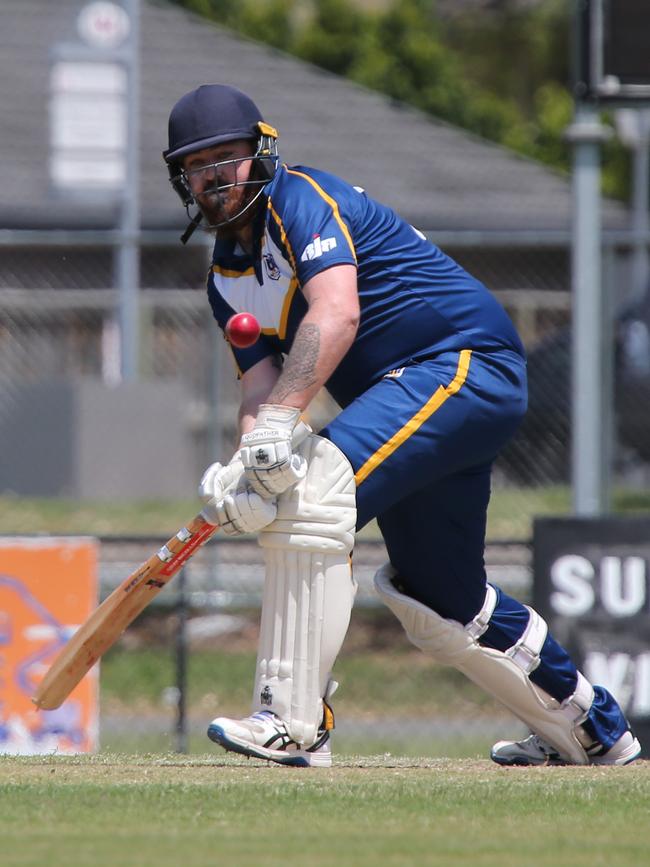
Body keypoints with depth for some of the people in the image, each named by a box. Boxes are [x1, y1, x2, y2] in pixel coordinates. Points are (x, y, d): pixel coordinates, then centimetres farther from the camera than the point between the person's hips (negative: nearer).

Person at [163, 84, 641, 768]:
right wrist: (242, 464, -21)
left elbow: (337, 313, -29)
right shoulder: (226, 281, 14)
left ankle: (292, 722, -30)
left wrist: (279, 423, -39)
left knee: (313, 490, -28)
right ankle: (593, 730, 35)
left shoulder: (298, 199, -11)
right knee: (436, 596, 17)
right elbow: (262, 383, 1)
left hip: (469, 362, -10)